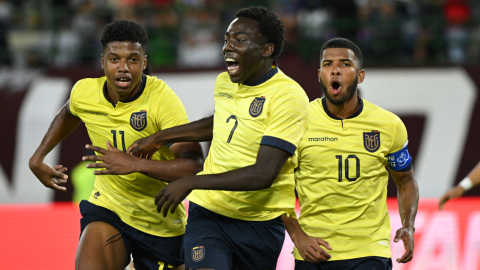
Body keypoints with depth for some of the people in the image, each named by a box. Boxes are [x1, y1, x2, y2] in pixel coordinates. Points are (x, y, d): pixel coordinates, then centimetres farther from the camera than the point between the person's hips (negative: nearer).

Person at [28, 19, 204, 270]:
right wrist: (37, 158, 19)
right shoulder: (84, 92, -7)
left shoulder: (162, 99, -23)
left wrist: (134, 164, -40)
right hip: (107, 207, 2)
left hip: (161, 220, -2)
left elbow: (194, 165, -31)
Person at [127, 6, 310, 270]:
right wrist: (159, 138, 26)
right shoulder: (223, 82, 5)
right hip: (208, 212, 3)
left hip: (261, 224, -3)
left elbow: (264, 174, -24)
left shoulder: (289, 97, -17)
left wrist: (191, 182, -25)